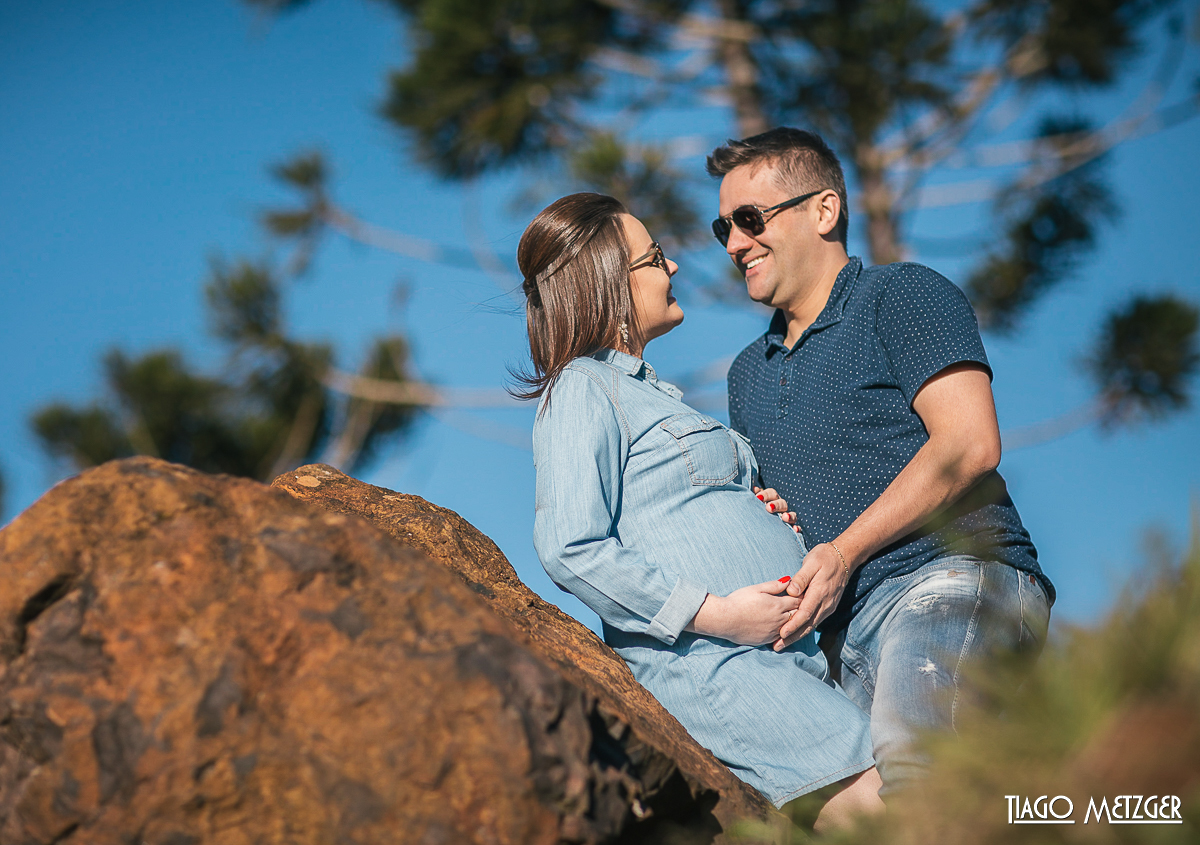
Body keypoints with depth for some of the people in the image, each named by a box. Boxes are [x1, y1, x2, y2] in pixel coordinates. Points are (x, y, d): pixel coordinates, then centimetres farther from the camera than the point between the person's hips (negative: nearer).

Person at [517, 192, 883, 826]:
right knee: (875, 801, -24)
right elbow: (569, 549, -15)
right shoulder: (581, 391, -2)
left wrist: (768, 524, 13)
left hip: (781, 653, 9)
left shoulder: (650, 392, 28)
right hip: (703, 661, -9)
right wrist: (716, 613, -16)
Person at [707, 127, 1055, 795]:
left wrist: (843, 551, -10)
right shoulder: (749, 374, 29)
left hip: (954, 574, -7)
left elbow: (969, 444, -8)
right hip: (848, 631, 7)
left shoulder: (903, 296, 5)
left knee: (907, 771, -31)